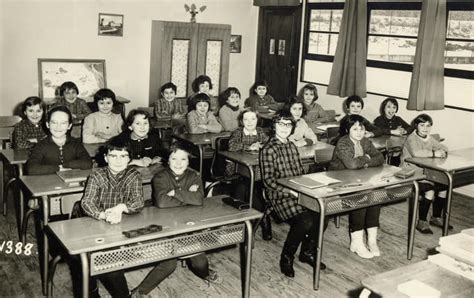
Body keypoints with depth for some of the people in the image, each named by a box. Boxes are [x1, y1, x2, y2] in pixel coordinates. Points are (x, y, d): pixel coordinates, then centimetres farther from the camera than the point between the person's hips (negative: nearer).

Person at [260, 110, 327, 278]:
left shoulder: (292, 147, 17)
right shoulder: (269, 149, -7)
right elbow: (268, 179, -12)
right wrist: (290, 191, -20)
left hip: (298, 193, 7)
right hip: (280, 195, -7)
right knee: (306, 221, -27)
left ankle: (308, 252, 8)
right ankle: (286, 258, -4)